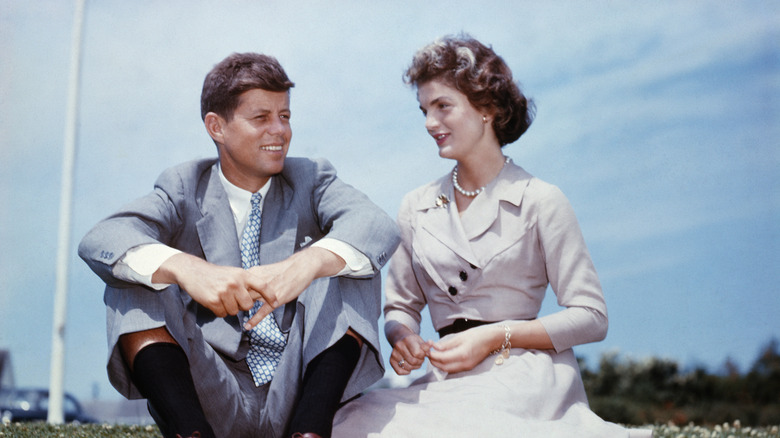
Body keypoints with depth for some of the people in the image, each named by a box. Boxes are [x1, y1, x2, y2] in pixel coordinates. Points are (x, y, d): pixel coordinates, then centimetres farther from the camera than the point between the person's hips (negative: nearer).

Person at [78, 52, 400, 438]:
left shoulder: (310, 180, 7)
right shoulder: (184, 187, 5)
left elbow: (379, 227, -15)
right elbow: (99, 242, -15)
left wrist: (307, 264, -37)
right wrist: (183, 268, -36)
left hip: (303, 395, 0)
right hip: (212, 401, 0)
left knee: (344, 259, -17)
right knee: (132, 277, -15)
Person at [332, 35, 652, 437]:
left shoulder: (540, 201, 1)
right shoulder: (416, 208, 15)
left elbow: (591, 318, -1)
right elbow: (401, 304, 21)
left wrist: (496, 337, -11)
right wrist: (403, 337, -3)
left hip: (524, 377, -3)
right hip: (450, 382, 3)